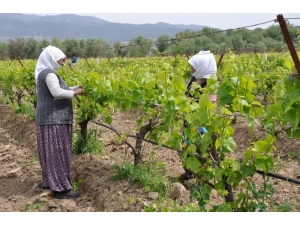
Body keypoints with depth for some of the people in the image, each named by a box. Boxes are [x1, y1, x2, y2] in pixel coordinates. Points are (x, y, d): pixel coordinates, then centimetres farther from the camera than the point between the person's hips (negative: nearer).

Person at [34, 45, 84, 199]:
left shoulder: (44, 73, 16)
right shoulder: (49, 73, -16)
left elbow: (57, 91, 19)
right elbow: (57, 93, -30)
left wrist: (75, 89, 10)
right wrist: (74, 93, -14)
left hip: (50, 118, 11)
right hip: (54, 119, -11)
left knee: (50, 152, 16)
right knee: (57, 152, -7)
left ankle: (50, 182, 26)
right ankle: (61, 188, -3)